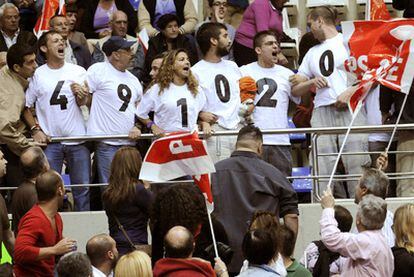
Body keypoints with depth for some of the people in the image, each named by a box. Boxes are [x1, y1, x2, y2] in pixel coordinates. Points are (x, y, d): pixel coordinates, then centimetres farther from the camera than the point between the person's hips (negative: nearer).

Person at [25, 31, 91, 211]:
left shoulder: (78, 72, 6)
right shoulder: (37, 75, 2)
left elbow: (83, 104, 3)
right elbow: (26, 106, 5)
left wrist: (81, 95, -18)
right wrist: (35, 129, -6)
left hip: (77, 138, 1)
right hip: (50, 141, -1)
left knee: (83, 188, 4)